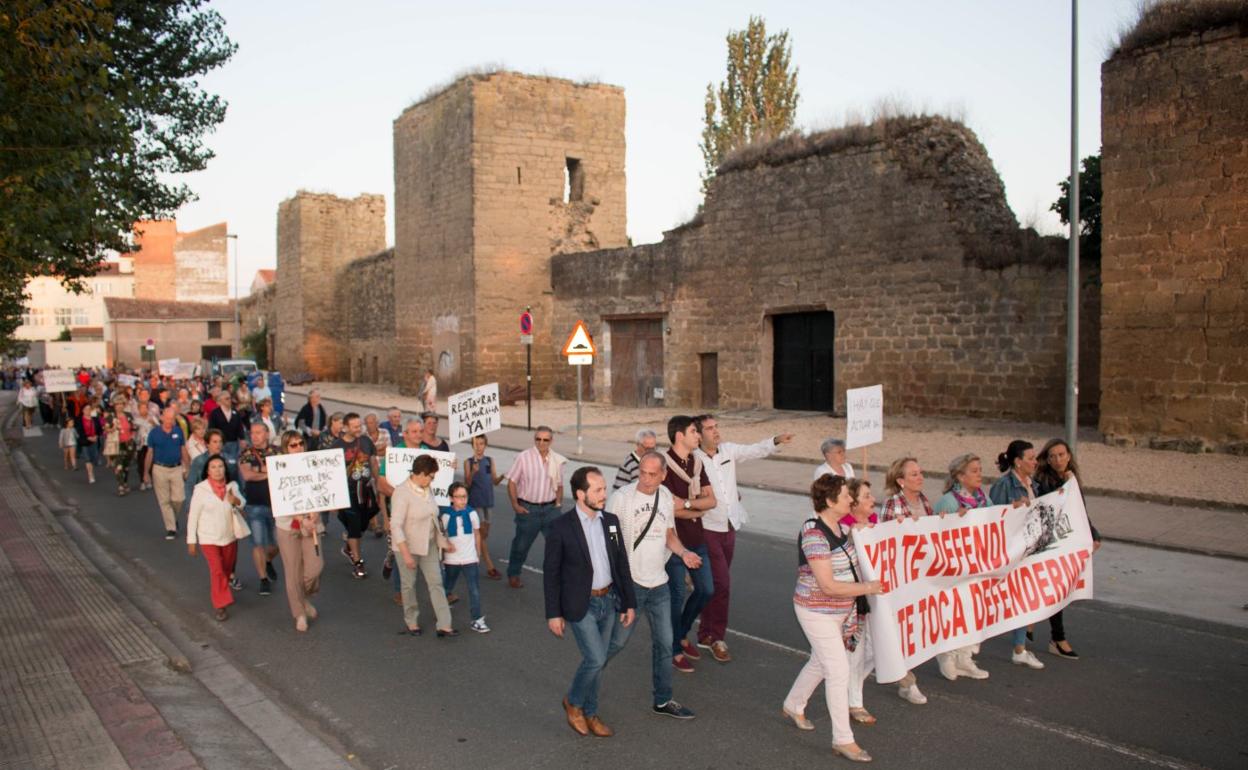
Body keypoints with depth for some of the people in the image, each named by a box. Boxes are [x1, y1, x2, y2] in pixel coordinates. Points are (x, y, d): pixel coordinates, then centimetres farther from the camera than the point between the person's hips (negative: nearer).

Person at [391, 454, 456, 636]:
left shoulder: (428, 490, 3)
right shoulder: (402, 493, -21)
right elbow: (396, 526, -23)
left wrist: (443, 541, 12)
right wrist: (406, 554, -25)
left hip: (429, 546, 6)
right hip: (409, 546, -6)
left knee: (436, 583, 3)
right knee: (409, 585, 10)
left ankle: (444, 625, 5)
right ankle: (411, 622, 29)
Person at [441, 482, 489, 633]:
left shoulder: (471, 514, -5)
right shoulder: (445, 515, -10)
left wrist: (478, 554, 11)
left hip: (470, 559, 0)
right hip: (451, 560, 0)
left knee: (475, 591, -4)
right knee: (447, 589, 18)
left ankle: (477, 620, 2)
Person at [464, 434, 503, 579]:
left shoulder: (490, 460, 7)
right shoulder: (469, 462, -5)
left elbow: (495, 482, 9)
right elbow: (467, 484, -9)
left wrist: (502, 477, -11)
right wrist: (473, 472, -26)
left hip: (488, 500, 5)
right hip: (475, 502, -5)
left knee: (485, 532, 10)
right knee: (482, 533, -6)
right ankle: (490, 567, -6)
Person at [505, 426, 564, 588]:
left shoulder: (557, 460, 1)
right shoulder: (523, 457, -8)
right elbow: (511, 482, -3)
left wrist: (558, 503, 2)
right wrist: (515, 505, -7)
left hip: (550, 508, 2)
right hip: (528, 508, -2)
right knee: (521, 544, 12)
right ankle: (513, 575, 32)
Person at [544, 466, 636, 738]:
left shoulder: (611, 521, 2)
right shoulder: (561, 526, -13)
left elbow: (622, 564, 9)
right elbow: (550, 572, -8)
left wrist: (630, 602, 8)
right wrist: (553, 613, -8)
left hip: (609, 602, 5)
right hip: (580, 605, -5)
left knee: (597, 661, 12)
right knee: (595, 659, -10)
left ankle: (589, 713, 30)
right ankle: (573, 701, 17)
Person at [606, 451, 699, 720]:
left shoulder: (666, 497, 3)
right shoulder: (621, 497, -14)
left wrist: (683, 552, -5)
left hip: (659, 583, 5)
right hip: (629, 583, -5)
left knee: (664, 643, 11)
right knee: (618, 641, 4)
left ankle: (662, 701, 26)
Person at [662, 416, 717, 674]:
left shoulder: (697, 462, 7)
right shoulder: (664, 465, -17)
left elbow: (711, 500, 1)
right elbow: (669, 508, -20)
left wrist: (686, 503, -16)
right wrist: (698, 510, -7)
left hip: (697, 539, 7)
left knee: (706, 590, 13)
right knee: (677, 595, 2)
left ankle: (682, 634, 34)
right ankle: (675, 650, 18)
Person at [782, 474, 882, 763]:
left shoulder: (841, 527, 1)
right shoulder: (814, 535, -26)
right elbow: (828, 586, -28)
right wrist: (868, 588, -21)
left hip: (840, 611, 9)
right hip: (817, 612, -9)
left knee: (820, 663, 23)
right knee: (839, 671, -5)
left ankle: (793, 705, 45)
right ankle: (843, 740, 6)